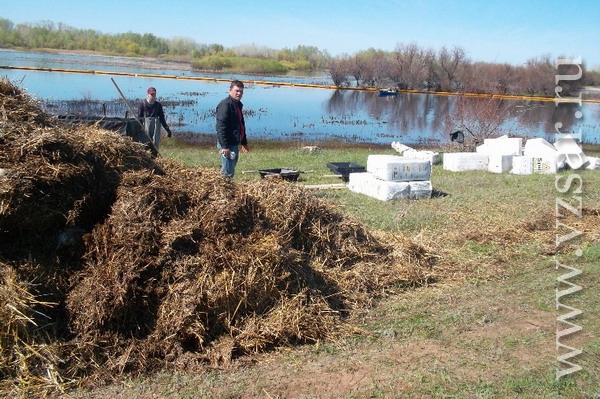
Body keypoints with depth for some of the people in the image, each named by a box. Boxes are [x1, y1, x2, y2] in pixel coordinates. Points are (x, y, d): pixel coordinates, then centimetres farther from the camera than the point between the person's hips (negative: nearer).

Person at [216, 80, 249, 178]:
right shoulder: (225, 104, -15)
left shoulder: (238, 104, 15)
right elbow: (221, 126, -22)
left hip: (235, 143, 10)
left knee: (231, 171, 16)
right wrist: (224, 146, -26)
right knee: (227, 173, -9)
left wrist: (244, 142, 25)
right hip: (227, 145, -10)